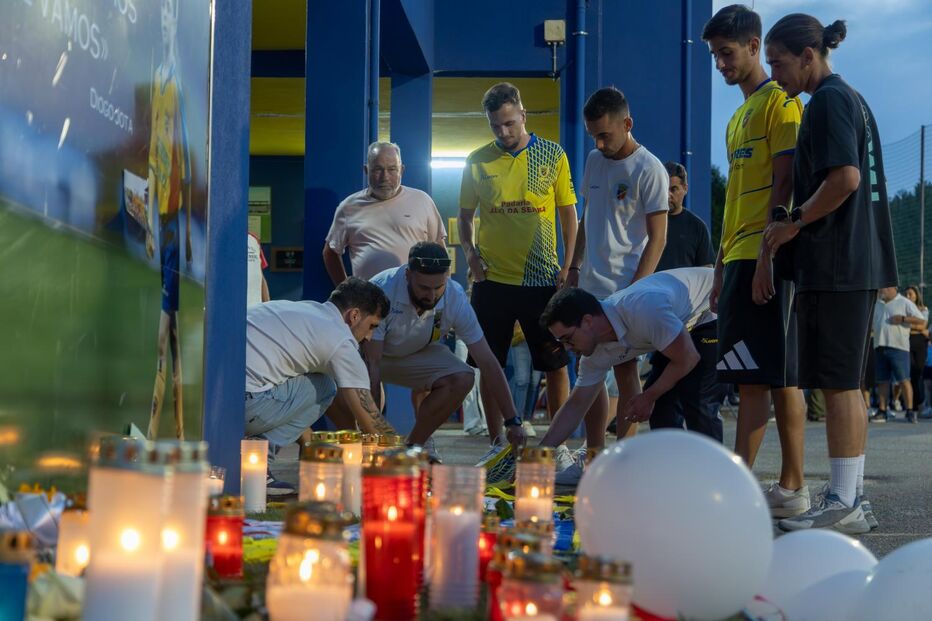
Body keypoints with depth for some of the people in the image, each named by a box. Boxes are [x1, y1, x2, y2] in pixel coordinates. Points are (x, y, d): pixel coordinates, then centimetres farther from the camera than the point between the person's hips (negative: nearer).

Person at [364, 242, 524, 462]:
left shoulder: (455, 298, -24)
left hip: (417, 353, 3)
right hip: (369, 353, -3)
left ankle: (415, 444, -3)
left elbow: (487, 362, -20)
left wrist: (512, 422, -23)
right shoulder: (381, 290, -35)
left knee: (462, 379, -24)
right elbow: (371, 364, -33)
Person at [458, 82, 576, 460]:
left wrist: (568, 265, -2)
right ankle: (496, 444, 17)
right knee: (489, 365, 5)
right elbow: (465, 216, 14)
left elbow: (568, 212, 6)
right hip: (492, 278, 1)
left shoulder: (552, 155, 3)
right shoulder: (478, 161, 4)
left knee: (556, 364, 3)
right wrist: (470, 255, -2)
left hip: (543, 278, -1)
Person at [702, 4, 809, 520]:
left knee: (757, 377, -10)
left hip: (766, 260, -9)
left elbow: (785, 184, -14)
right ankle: (791, 487, 12)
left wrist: (767, 256, -20)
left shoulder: (779, 101, -5)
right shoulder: (738, 117, 23)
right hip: (739, 260, 9)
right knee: (763, 376, 8)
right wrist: (721, 269, 22)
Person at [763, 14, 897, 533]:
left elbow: (846, 178, -22)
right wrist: (799, 223, 18)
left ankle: (842, 504, -4)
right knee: (847, 384, 11)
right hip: (860, 263, 10)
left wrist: (794, 223, -12)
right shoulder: (851, 97, 20)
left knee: (837, 383, -7)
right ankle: (854, 500, 16)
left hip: (835, 265, -10)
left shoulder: (829, 100, -10)